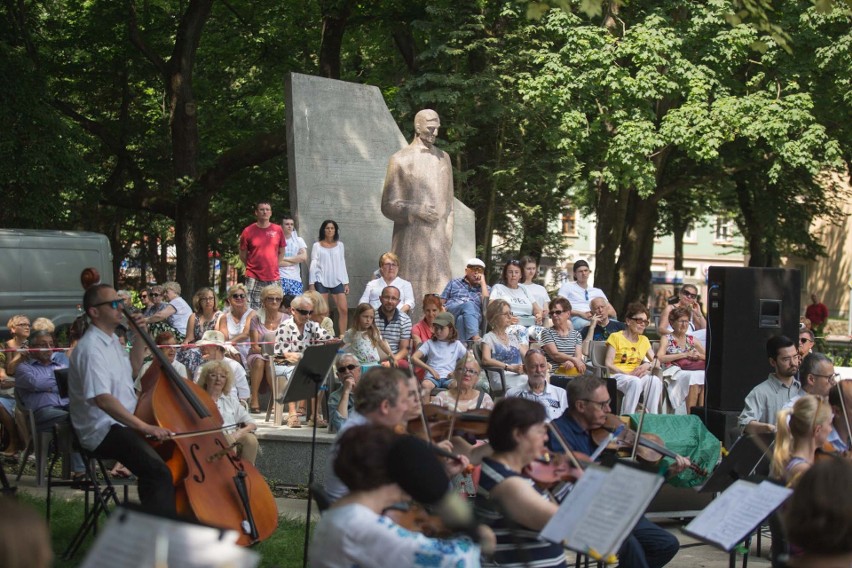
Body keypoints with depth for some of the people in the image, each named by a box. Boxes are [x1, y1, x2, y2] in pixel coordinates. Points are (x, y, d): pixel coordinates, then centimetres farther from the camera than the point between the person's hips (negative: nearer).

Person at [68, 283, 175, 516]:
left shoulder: (111, 340, 12)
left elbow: (131, 370, 29)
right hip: (103, 432, -11)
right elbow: (103, 399, -29)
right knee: (159, 473, -28)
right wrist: (145, 427, -30)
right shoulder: (91, 348, -20)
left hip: (123, 424, 11)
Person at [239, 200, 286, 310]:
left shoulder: (278, 230, 4)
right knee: (253, 310, -5)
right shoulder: (248, 231, -1)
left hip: (273, 277, 2)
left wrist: (274, 266, 10)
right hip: (254, 279, -2)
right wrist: (253, 267, 6)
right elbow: (242, 255, 7)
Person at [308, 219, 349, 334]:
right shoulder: (317, 246, 5)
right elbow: (313, 265, 3)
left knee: (343, 309, -9)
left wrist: (346, 283, 9)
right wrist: (311, 284, -4)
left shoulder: (339, 245, 13)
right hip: (321, 281, -2)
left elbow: (342, 264, 14)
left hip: (337, 281, 2)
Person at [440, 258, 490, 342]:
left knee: (461, 318, -38)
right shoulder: (454, 283, 27)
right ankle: (475, 338, -58)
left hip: (474, 317, 1)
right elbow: (441, 302, 20)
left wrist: (482, 282, 6)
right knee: (468, 304, -35)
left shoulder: (486, 288, 25)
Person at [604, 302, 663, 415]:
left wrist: (647, 365, -9)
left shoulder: (644, 340, 19)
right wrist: (628, 374, -20)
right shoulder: (616, 337, 2)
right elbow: (608, 364, -6)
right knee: (635, 381, -38)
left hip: (636, 375, 5)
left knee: (656, 381, -28)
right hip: (617, 375, -5)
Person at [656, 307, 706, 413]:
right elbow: (659, 358, -9)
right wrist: (685, 354, -11)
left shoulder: (692, 340, 23)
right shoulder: (667, 339, 10)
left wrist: (699, 356, -3)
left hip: (694, 370, 4)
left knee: (705, 377, -32)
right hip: (673, 372, -4)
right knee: (694, 376, -37)